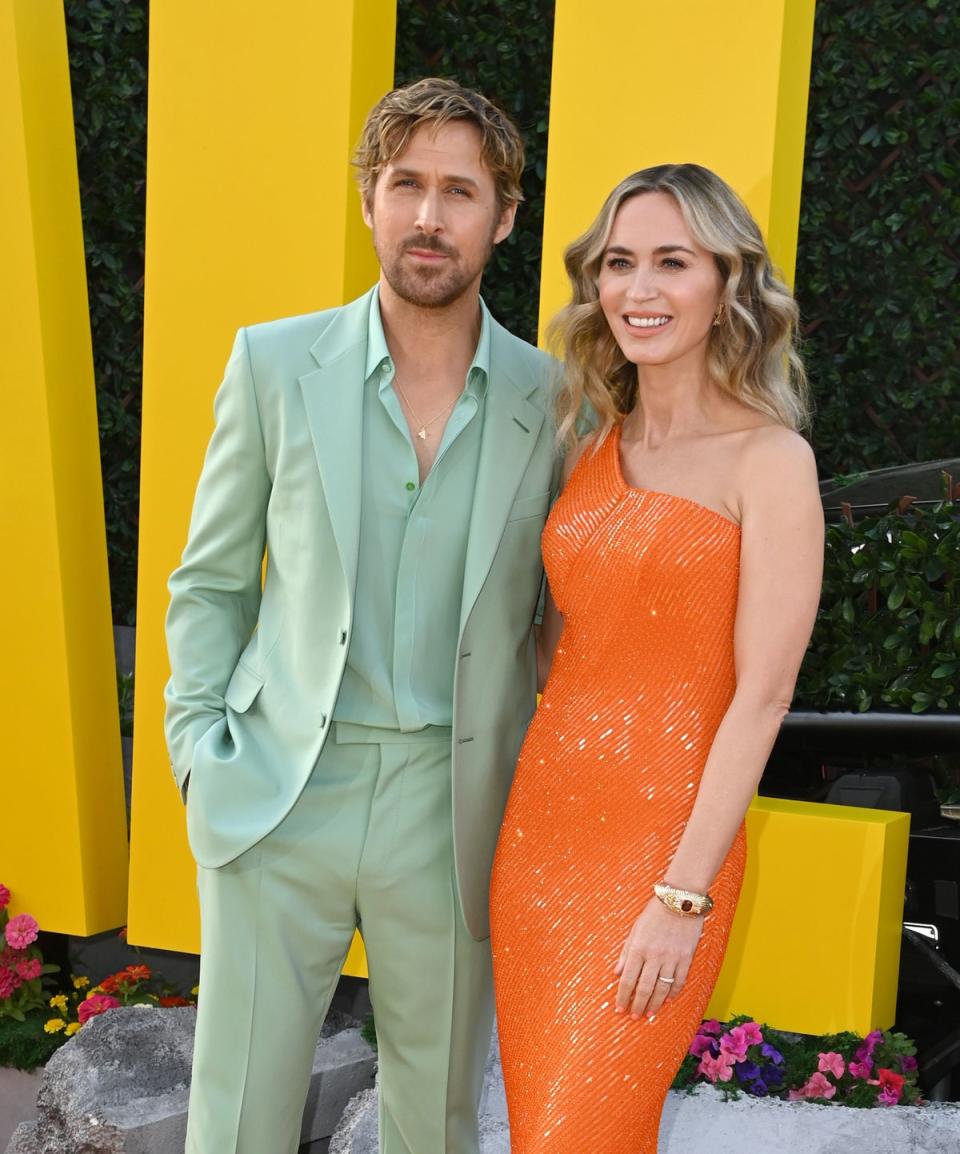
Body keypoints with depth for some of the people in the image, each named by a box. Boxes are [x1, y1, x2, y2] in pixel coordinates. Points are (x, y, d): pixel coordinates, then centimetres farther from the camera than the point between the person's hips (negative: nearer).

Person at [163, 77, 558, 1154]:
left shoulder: (549, 399, 0)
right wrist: (202, 758, -1)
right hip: (280, 799, 0)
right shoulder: (274, 362, -1)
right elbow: (210, 579, 7)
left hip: (449, 816, 1)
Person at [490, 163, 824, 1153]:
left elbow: (760, 697, -13)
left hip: (664, 839, -6)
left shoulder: (769, 460, -9)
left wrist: (684, 895, -16)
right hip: (541, 822, 6)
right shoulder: (593, 451, 9)